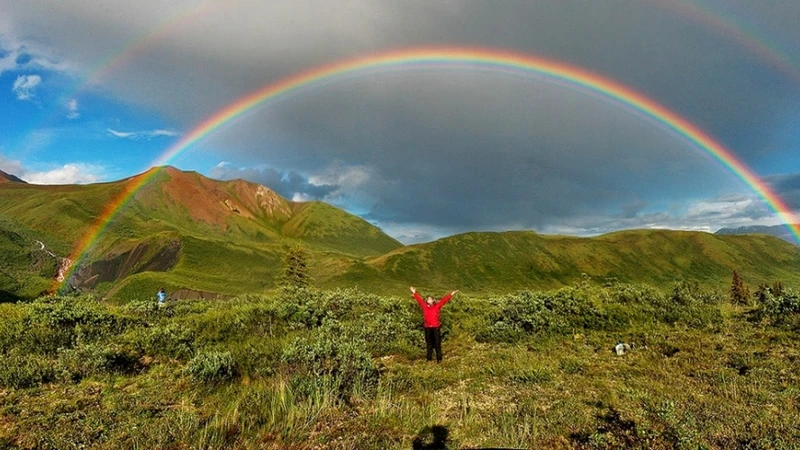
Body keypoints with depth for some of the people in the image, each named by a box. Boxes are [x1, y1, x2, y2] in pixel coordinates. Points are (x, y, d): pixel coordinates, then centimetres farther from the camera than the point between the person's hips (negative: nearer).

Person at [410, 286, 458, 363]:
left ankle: (439, 358, 8)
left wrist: (451, 294, -8)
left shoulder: (437, 306, 0)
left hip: (436, 327, -2)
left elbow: (443, 300, -5)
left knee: (437, 343, 1)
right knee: (429, 343, 13)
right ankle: (429, 357, 22)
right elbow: (419, 299, 10)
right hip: (427, 328, 2)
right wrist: (414, 293, 13)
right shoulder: (424, 306, 4)